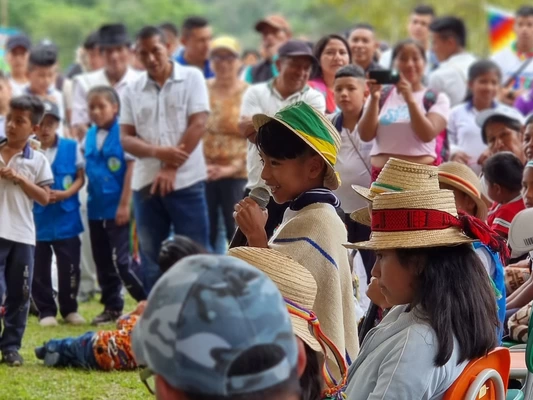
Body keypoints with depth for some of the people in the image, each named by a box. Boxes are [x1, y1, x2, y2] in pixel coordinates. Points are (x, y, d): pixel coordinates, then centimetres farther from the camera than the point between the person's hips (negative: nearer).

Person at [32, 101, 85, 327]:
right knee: (39, 269, 5)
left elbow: (80, 177, 3)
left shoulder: (71, 147, -1)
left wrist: (65, 194, -13)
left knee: (69, 267, 5)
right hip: (36, 218, 0)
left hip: (66, 217, 0)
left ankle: (69, 309, 20)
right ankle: (46, 311, 17)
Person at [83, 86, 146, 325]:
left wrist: (124, 204, -16)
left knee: (122, 261, -8)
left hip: (118, 207, -7)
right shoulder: (89, 136, 7)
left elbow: (131, 168, -14)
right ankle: (112, 307, 23)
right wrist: (89, 199, 8)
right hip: (96, 208, 7)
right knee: (103, 262, 12)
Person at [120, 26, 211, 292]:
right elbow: (126, 138, 5)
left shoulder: (191, 78, 0)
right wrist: (157, 152, -15)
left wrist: (171, 168, -12)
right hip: (146, 183, 3)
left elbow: (198, 125, -8)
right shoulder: (132, 91, 9)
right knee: (151, 260, 7)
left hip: (186, 181, -3)